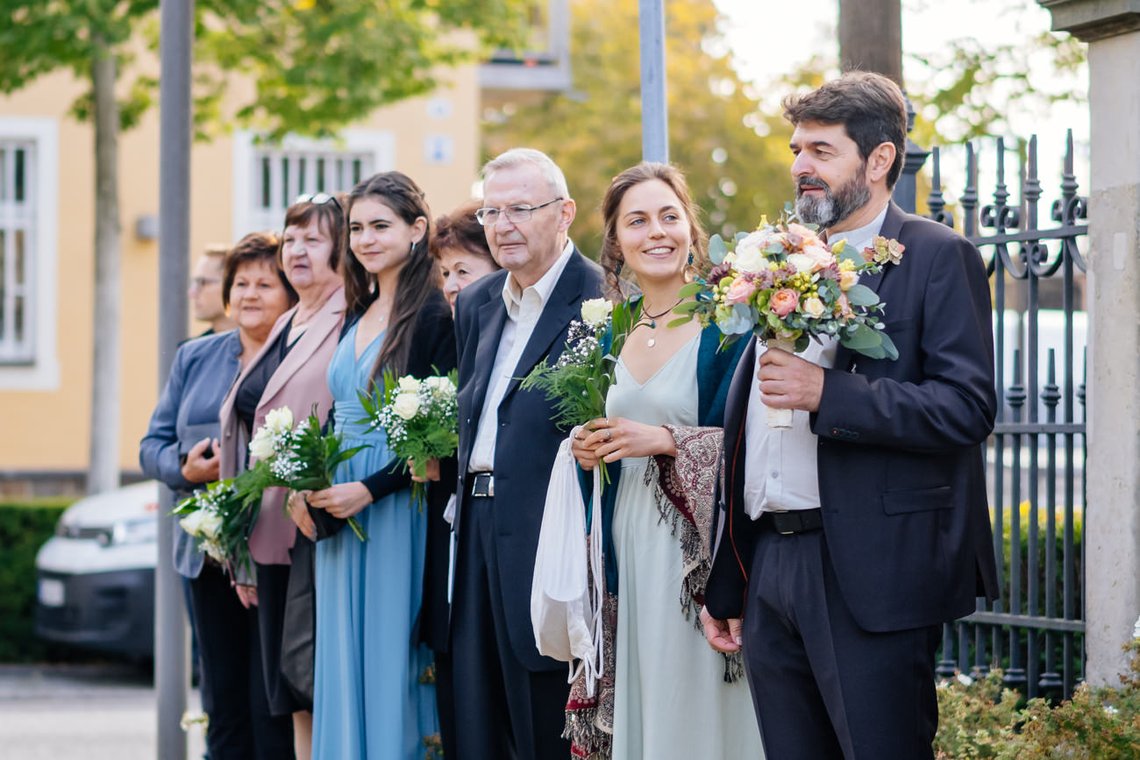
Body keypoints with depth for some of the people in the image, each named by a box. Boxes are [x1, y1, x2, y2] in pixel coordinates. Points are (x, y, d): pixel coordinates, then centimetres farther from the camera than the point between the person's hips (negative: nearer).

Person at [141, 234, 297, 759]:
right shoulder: (195, 359, 16)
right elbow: (153, 445, 15)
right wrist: (185, 467, -6)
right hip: (208, 555, 5)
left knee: (272, 709, -7)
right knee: (222, 702, 9)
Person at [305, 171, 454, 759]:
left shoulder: (432, 317, -10)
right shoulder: (356, 318, 14)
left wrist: (369, 490, -18)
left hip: (395, 512, -8)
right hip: (339, 511, 8)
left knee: (390, 662, -5)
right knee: (346, 665, 8)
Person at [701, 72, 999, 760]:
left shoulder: (937, 258, -3)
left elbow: (969, 406, -15)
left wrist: (826, 393, -21)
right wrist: (724, 587, 18)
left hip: (872, 575, -7)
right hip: (770, 567, 7)